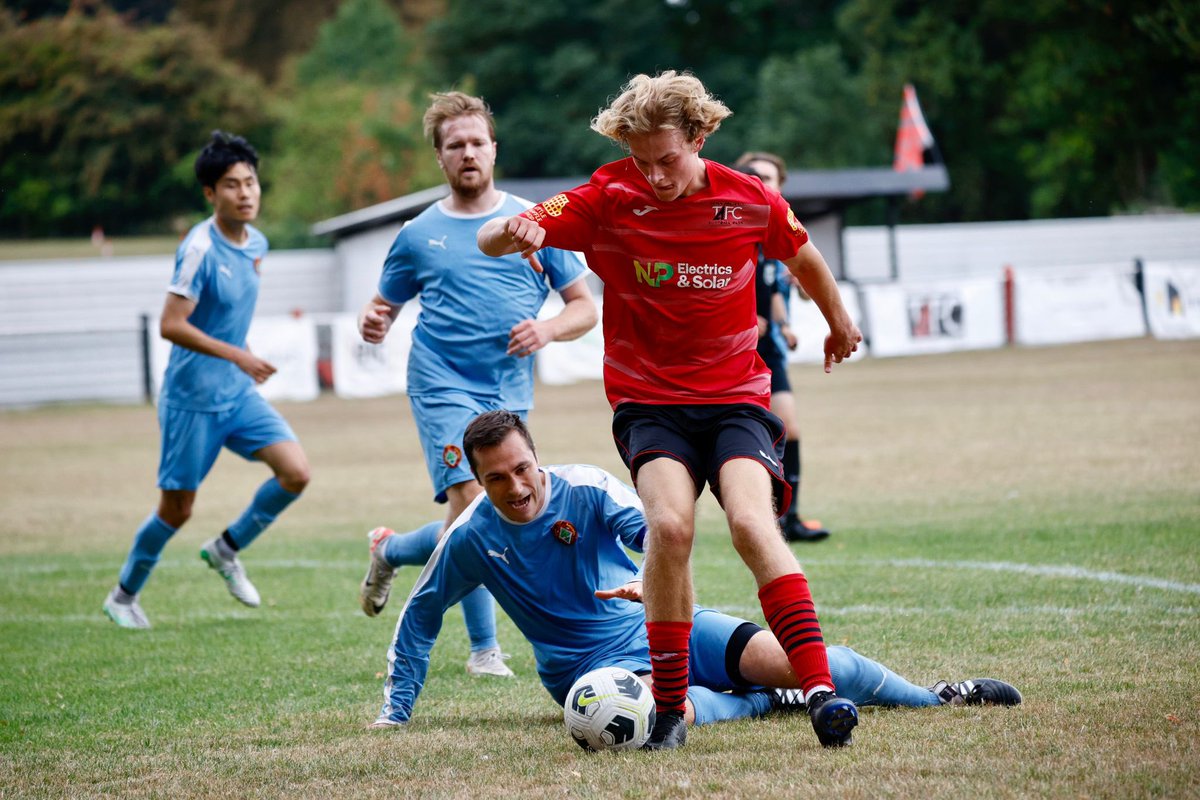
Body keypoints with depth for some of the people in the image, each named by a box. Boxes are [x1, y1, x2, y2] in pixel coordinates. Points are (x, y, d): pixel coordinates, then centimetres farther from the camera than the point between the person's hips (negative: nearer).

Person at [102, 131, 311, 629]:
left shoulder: (256, 244, 4)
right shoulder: (200, 249, -20)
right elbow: (171, 325, -23)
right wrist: (236, 355, -26)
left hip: (240, 393, 7)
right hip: (192, 397, -7)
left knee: (296, 472, -9)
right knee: (177, 509, 2)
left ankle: (227, 549, 13)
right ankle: (124, 595, 25)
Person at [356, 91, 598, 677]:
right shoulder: (418, 235, 7)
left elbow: (584, 307, 9)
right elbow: (384, 310, 15)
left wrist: (547, 330, -12)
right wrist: (372, 324, -9)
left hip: (510, 394, 3)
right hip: (444, 386, -2)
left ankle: (389, 551, 32)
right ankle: (484, 649, -6)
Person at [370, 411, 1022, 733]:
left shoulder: (585, 489, -7)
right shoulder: (471, 539, -6)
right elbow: (420, 618, 8)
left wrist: (653, 576, -41)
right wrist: (395, 713, 5)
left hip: (662, 624, 2)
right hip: (593, 665, -2)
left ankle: (934, 697, 9)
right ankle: (765, 701, -13)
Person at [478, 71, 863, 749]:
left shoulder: (750, 202, -5)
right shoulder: (609, 200, -7)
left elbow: (804, 256, 18)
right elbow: (490, 240, -12)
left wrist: (839, 325, 34)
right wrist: (515, 232, -36)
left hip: (736, 394, 0)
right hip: (648, 400, 0)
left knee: (752, 522, -25)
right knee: (670, 524, -25)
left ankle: (821, 690, -28)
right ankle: (669, 709, -15)